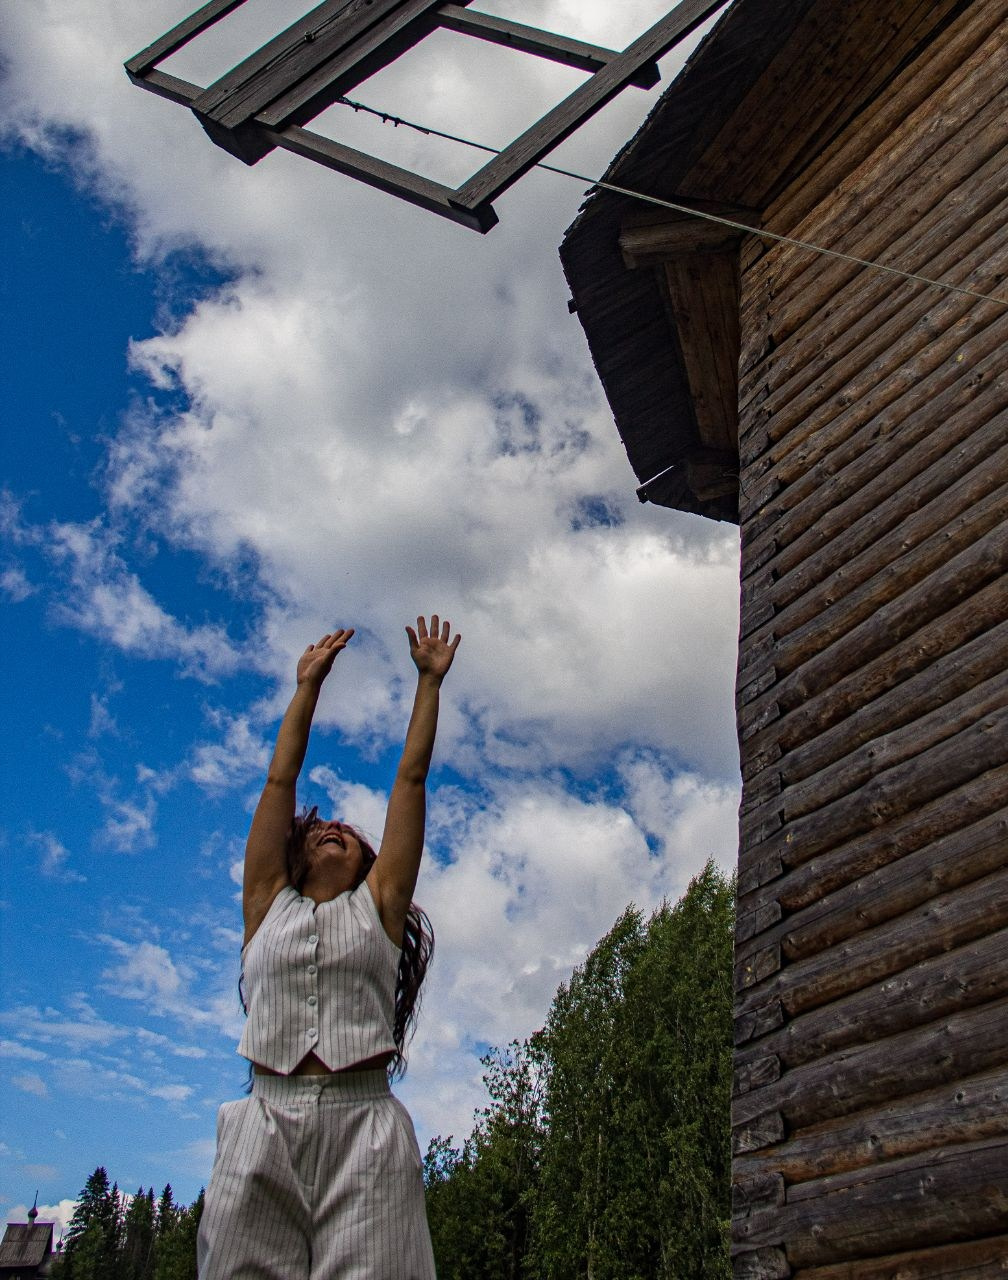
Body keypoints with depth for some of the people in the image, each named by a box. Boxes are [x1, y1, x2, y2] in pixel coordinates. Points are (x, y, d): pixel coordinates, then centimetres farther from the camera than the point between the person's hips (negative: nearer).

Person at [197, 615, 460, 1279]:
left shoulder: (378, 905, 17)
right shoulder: (268, 904, 19)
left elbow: (411, 779, 17)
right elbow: (281, 780, 21)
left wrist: (430, 682, 21)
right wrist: (309, 686, 27)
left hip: (364, 1124, -1)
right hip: (263, 1125, 1)